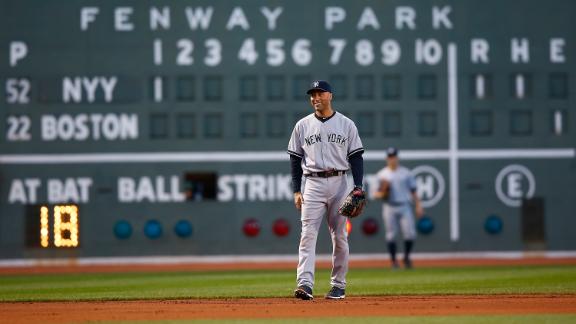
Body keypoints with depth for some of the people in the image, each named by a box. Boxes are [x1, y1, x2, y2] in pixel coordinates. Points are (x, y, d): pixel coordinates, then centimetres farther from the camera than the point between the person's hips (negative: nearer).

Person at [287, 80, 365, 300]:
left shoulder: (346, 125, 5)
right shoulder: (303, 125, 8)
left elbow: (356, 157, 4)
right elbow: (295, 160, 9)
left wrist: (358, 187, -6)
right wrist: (296, 191, 1)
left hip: (339, 183, 0)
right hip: (313, 185, 0)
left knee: (340, 236, 3)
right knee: (308, 234, -12)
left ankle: (338, 285, 12)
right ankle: (304, 284, -21)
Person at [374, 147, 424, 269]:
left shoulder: (406, 173, 9)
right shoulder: (381, 174, 7)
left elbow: (413, 190, 10)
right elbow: (376, 194, 8)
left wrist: (418, 205, 3)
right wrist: (382, 193, -15)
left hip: (405, 207, 0)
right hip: (389, 208, 0)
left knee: (410, 234, -9)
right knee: (391, 235, -3)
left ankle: (406, 257, 10)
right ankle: (393, 260, 8)